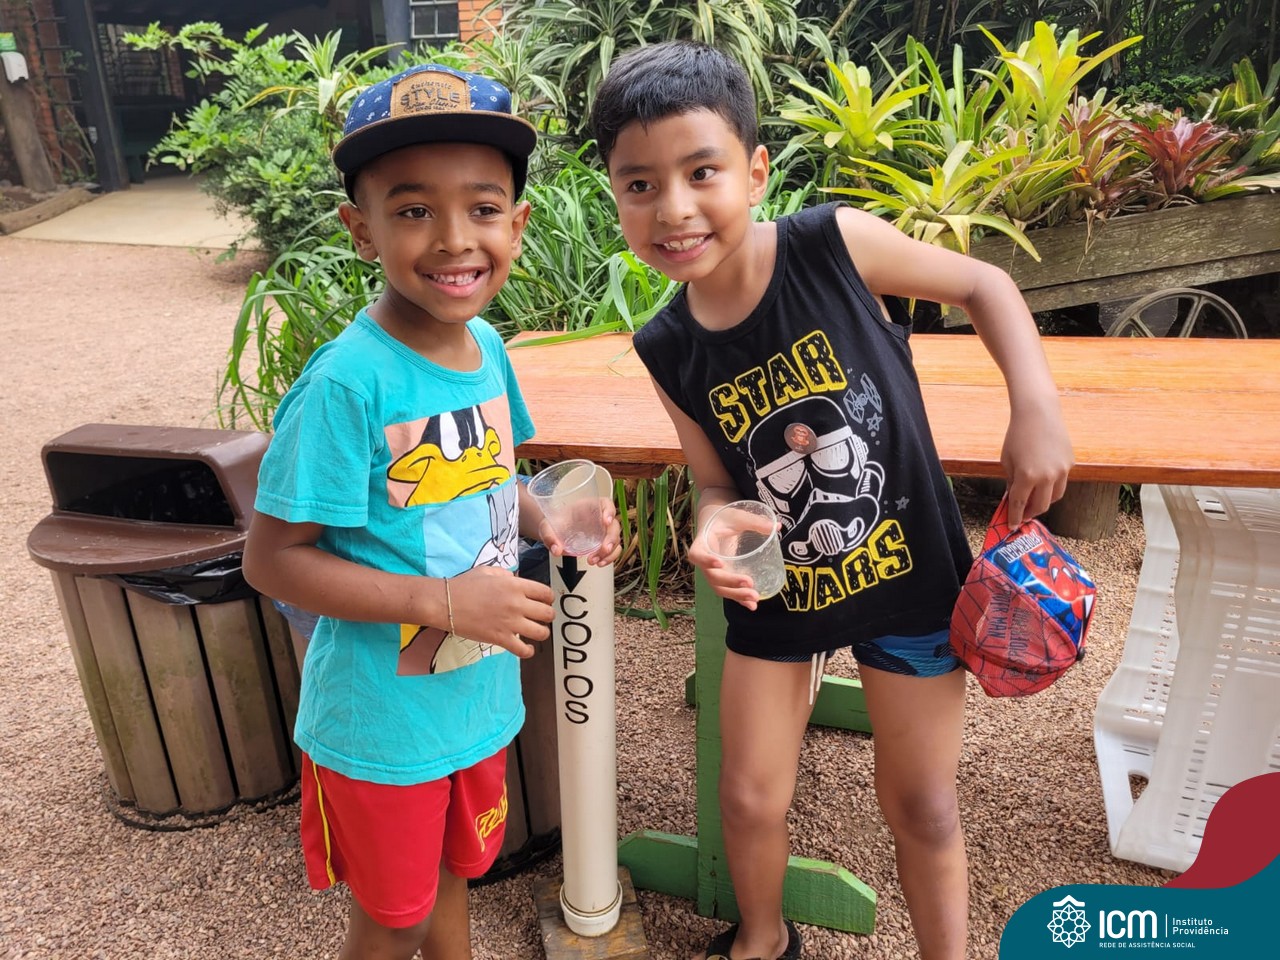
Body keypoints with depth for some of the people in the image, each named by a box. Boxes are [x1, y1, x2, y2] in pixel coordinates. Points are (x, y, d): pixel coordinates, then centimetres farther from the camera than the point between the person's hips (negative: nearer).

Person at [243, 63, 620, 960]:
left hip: (478, 695, 6)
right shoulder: (350, 381, -26)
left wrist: (548, 522, -9)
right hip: (382, 723, -5)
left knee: (452, 871, 29)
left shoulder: (486, 345, -5)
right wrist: (445, 599, -28)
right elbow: (272, 557, -22)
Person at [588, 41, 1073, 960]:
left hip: (909, 576, -2)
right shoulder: (669, 350, -10)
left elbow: (984, 284, -6)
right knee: (750, 799, 15)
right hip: (778, 594, 3)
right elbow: (719, 483, 0)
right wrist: (718, 532, -22)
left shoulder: (836, 244, -19)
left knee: (922, 806, 13)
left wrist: (1038, 409, -17)